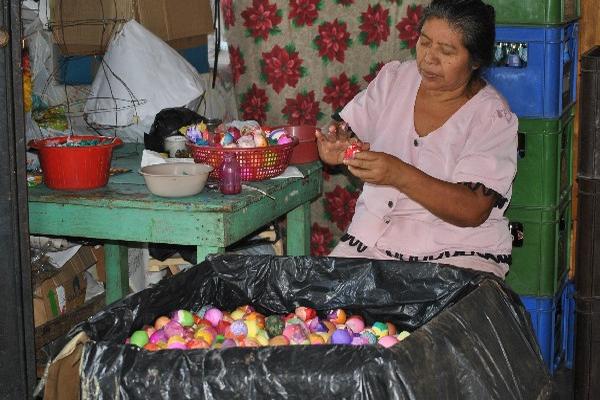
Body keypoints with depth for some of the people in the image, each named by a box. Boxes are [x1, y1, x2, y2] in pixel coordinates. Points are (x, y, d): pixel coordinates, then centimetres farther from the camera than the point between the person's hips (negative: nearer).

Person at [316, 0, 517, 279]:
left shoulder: (492, 116, -8)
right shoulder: (394, 78, 8)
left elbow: (473, 210, -18)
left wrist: (400, 175, -29)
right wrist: (336, 148, -15)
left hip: (457, 254, -4)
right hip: (371, 241, 4)